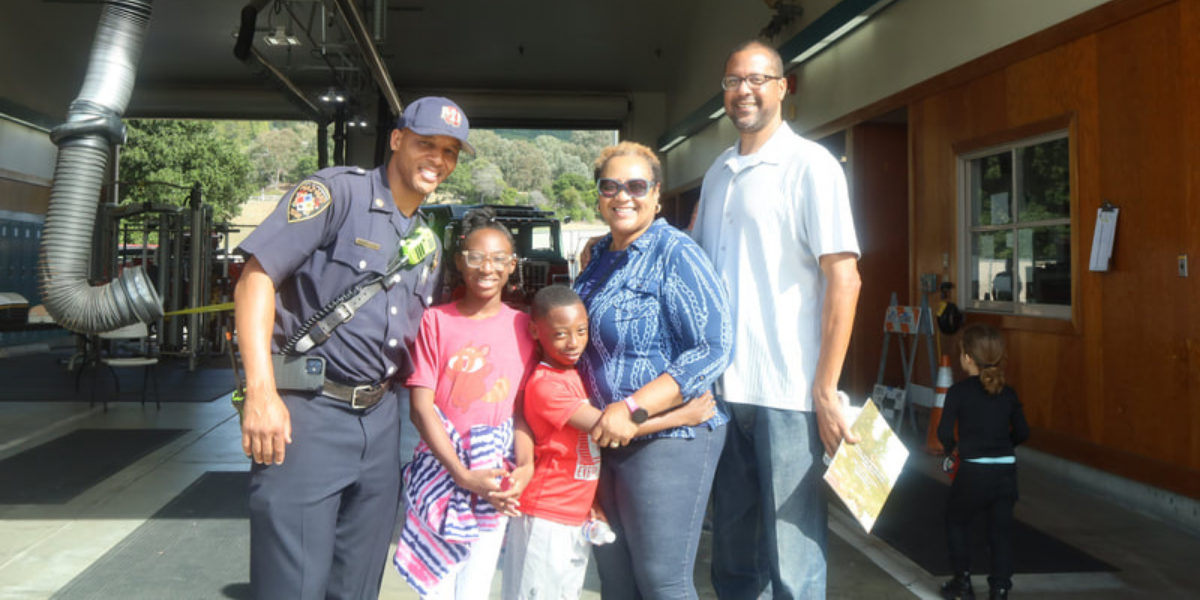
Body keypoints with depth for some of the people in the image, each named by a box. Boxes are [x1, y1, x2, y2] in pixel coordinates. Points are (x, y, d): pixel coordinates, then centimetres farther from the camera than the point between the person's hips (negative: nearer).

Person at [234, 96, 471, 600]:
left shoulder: (428, 245, 15)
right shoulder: (337, 191, -7)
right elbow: (257, 275, -14)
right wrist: (261, 394, -21)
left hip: (379, 420, 7)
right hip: (307, 412, -7)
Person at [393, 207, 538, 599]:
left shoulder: (522, 326, 3)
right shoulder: (436, 320, -2)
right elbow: (421, 407, -6)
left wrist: (525, 465, -15)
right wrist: (464, 475, -13)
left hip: (496, 483, 1)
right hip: (439, 473, -1)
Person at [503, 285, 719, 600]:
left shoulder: (574, 376, 9)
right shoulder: (544, 385, -19)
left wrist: (592, 502, 0)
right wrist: (683, 416, -19)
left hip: (575, 515, 8)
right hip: (546, 518, -8)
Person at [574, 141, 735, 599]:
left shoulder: (675, 255, -13)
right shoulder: (601, 256, 11)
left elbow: (714, 347, -22)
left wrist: (632, 409, -26)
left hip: (667, 439, -8)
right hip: (605, 439, 8)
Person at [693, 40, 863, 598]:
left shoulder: (811, 166, -4)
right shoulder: (717, 172, 13)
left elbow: (843, 278, -10)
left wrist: (826, 390, -14)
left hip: (785, 392, -5)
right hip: (721, 386, 6)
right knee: (732, 553, 15)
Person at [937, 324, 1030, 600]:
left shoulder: (958, 391, -9)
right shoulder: (1007, 393, 5)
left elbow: (945, 432, -12)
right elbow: (1022, 432, 8)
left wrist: (951, 447, 8)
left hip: (974, 472, -3)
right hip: (1006, 471, 4)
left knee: (956, 522, 18)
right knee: (1001, 530, 12)